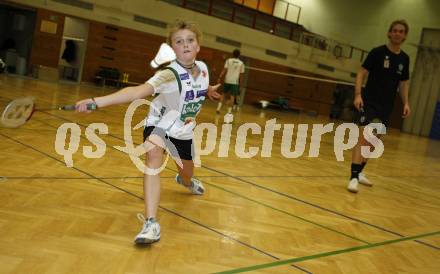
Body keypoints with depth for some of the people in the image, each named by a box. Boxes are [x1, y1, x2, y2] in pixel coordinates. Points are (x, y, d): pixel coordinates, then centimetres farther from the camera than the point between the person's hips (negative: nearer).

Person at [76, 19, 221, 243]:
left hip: (183, 131, 6)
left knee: (187, 175, 22)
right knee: (153, 155, -37)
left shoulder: (202, 68, -12)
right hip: (159, 125, -5)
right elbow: (136, 92, -49)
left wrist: (208, 91, 0)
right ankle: (151, 223, -39)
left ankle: (186, 182, 65)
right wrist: (97, 101, -61)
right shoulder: (170, 75, -31)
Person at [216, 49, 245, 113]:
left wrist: (220, 78, -6)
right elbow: (241, 74, 5)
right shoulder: (241, 63, 5)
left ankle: (219, 108, 4)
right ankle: (229, 111, -4)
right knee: (232, 96, 2)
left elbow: (224, 70, -5)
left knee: (224, 94, 15)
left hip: (227, 80, 1)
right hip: (235, 81, -1)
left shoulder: (228, 60, 3)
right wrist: (240, 82, 12)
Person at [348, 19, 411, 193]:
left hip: (387, 107, 6)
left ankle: (359, 172, 29)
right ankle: (354, 177, -18)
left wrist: (405, 103, 5)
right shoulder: (377, 52, -6)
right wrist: (358, 94, -20)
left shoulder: (404, 58, 9)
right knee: (364, 138, -17)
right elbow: (361, 74, -7)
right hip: (369, 103, -6)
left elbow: (403, 83, 17)